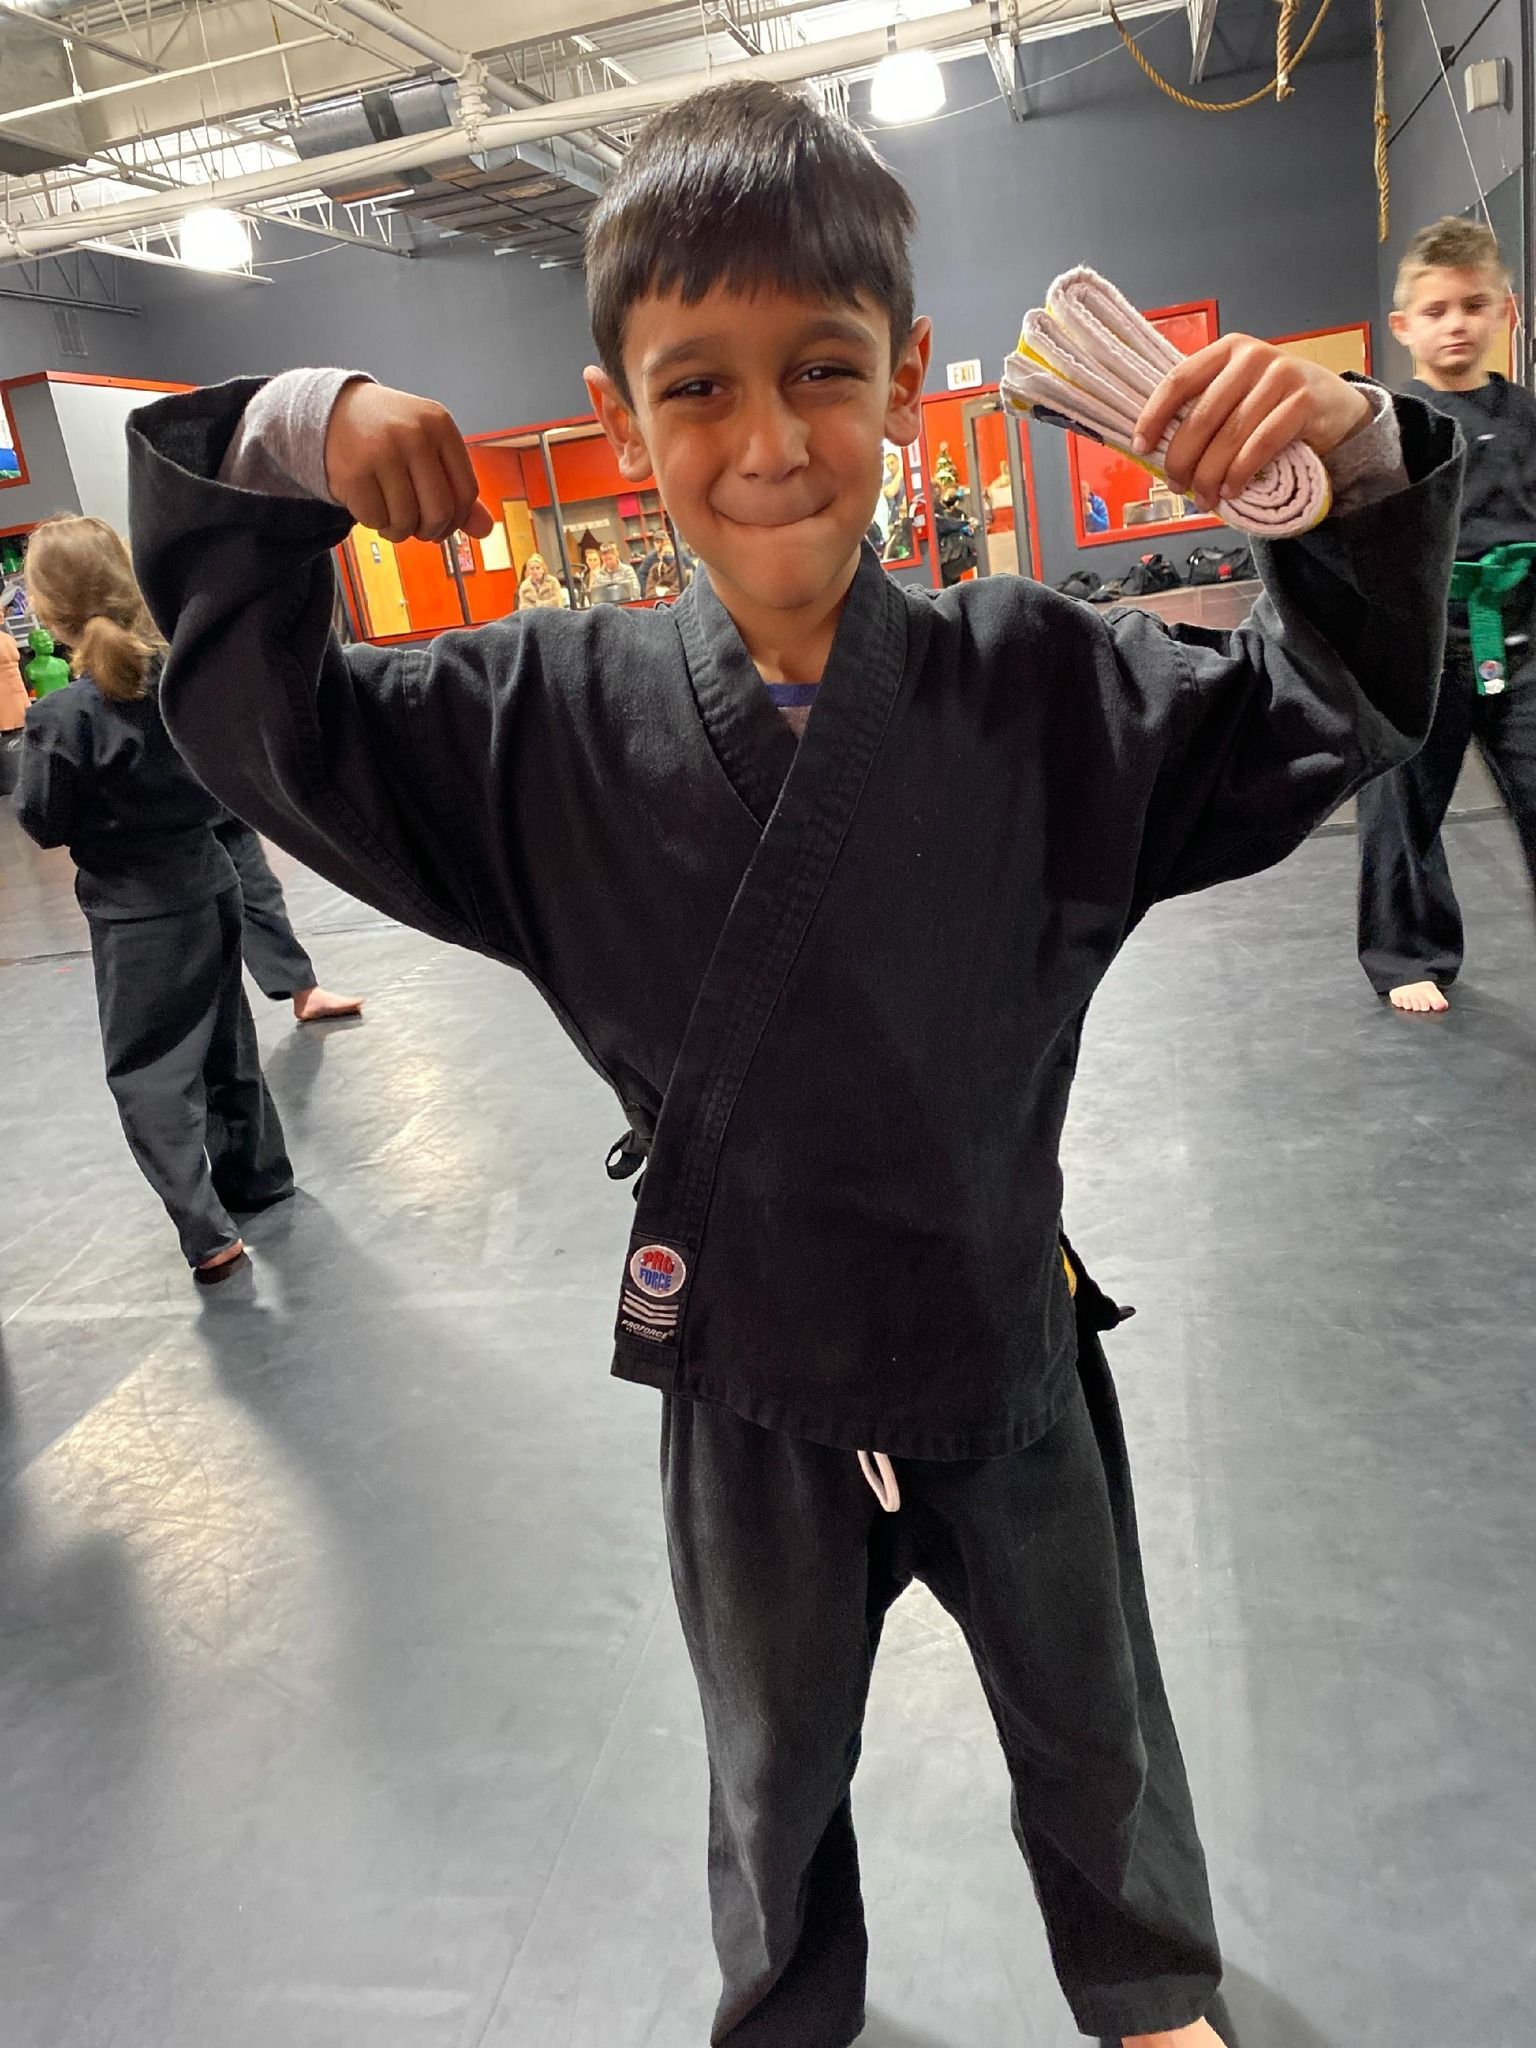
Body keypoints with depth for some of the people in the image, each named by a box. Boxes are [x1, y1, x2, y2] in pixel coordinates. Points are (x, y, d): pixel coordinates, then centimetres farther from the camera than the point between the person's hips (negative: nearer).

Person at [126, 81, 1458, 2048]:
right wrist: (278, 448, -19)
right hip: (748, 1387, 1)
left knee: (1092, 1730, 27)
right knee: (775, 1762, 28)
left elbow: (1337, 710, -6)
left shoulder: (1039, 679, -13)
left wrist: (1353, 463, -23)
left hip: (1008, 1354, 0)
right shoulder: (558, 720, -12)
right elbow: (260, 718, -5)